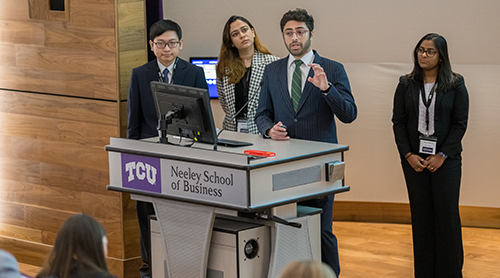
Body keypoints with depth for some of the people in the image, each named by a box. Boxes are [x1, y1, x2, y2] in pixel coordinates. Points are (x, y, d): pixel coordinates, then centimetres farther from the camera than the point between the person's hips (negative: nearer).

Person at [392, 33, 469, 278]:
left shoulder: (456, 85, 0)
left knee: (447, 214, -3)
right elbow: (398, 122, 6)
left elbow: (460, 124, -2)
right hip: (414, 159, 2)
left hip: (446, 159, -2)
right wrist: (408, 155, -5)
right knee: (420, 214, 4)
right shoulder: (406, 85, 6)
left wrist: (442, 155, -10)